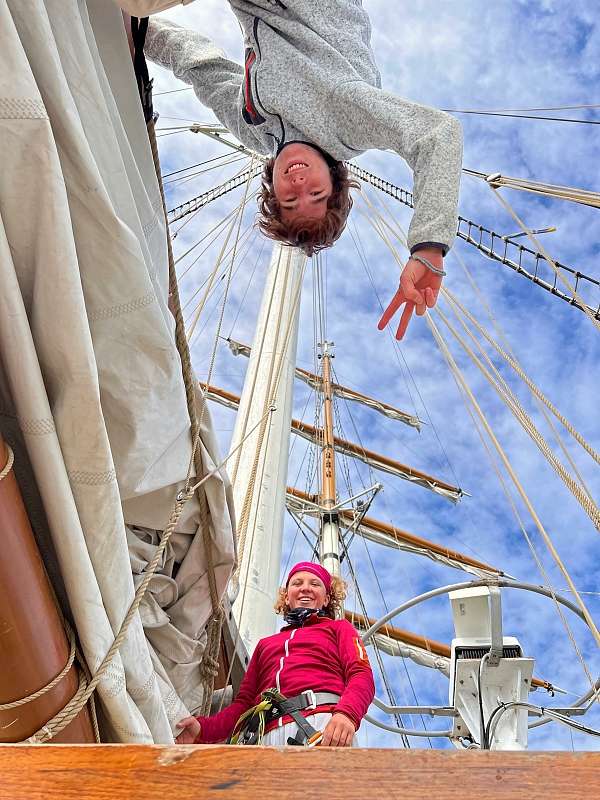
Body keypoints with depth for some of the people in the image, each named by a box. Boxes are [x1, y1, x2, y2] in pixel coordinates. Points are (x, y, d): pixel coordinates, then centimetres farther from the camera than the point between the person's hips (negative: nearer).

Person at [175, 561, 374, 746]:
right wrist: (203, 728, 6)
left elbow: (362, 675, 7)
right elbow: (244, 702, 27)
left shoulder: (339, 628, 26)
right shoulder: (265, 644, 36)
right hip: (269, 734, 3)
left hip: (323, 722, -3)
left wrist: (346, 713, -17)